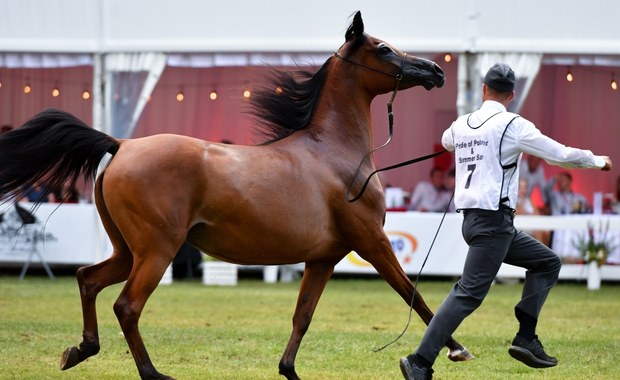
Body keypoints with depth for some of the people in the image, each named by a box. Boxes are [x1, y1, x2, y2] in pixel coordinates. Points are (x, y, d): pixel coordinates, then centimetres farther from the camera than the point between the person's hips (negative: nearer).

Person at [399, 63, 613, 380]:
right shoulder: (512, 125, -8)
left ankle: (526, 339, 8)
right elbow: (560, 154, -4)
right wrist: (598, 161, 13)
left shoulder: (461, 125, 10)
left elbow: (446, 142, 36)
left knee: (547, 263, 17)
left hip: (473, 219, 8)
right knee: (469, 294, -12)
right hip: (493, 220, -8)